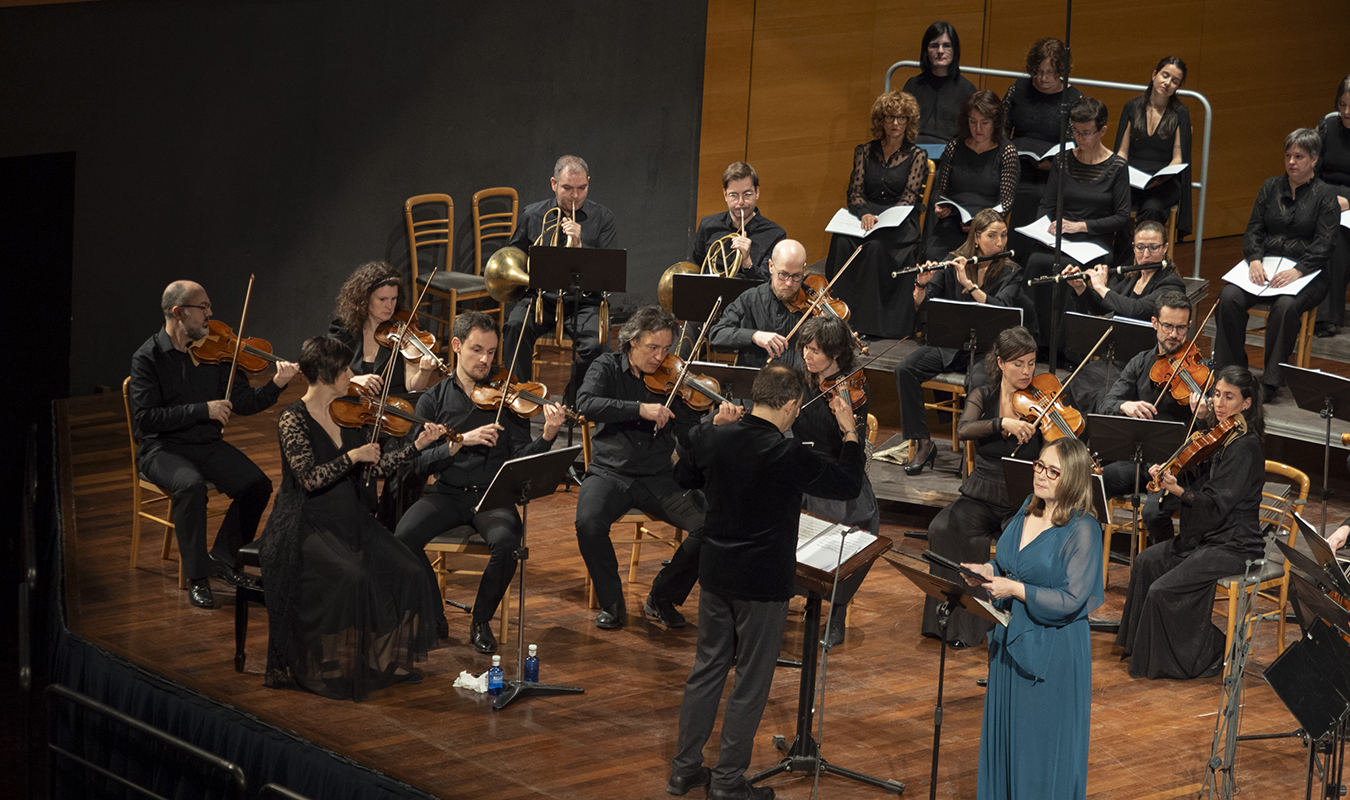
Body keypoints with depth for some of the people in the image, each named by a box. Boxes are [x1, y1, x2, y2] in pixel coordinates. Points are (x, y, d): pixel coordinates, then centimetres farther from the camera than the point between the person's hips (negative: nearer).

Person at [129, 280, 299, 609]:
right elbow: (145, 419, -18)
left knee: (258, 484, -17)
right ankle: (197, 577, -20)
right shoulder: (148, 358, -9)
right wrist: (203, 410, -21)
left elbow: (243, 403, 2)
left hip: (208, 445, 5)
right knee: (191, 485, -35)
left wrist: (277, 385, -16)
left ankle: (223, 557, 4)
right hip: (163, 449, -5)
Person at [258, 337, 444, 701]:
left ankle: (389, 658, 2)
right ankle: (329, 670, -14)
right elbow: (310, 478, -20)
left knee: (406, 572, -14)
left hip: (352, 521, 6)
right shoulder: (293, 419, -11)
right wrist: (352, 456, -26)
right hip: (307, 525, -6)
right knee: (350, 579, -30)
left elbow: (373, 467, 10)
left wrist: (418, 445, 3)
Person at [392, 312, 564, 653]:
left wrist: (548, 435, -23)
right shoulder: (434, 400, 5)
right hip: (446, 493, 1)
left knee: (506, 542, -33)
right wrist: (461, 441, -19)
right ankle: (434, 616, -3)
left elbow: (521, 460, -4)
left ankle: (481, 621, -7)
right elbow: (419, 464, -5)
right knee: (403, 539, -27)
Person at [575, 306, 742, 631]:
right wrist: (640, 409, -27)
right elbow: (586, 404, -18)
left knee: (709, 524, -21)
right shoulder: (609, 368, 2)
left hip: (659, 478, 2)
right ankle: (611, 603, -9)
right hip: (610, 473, -1)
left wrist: (717, 422, -25)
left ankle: (663, 598, 0)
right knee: (589, 523, -32)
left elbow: (691, 433, -4)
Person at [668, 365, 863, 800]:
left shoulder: (714, 439, -6)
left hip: (716, 574, 6)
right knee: (751, 683, 7)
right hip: (764, 584, -6)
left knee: (707, 667, 18)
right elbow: (849, 485, -10)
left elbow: (685, 477, 15)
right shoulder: (789, 456, -22)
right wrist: (850, 432, 2)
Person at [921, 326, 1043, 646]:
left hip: (1024, 500, -2)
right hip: (981, 496, 2)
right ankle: (958, 619, -16)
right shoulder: (984, 397, 4)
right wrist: (1002, 422, -33)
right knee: (945, 530, -27)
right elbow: (963, 430, -18)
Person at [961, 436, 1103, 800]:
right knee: (1004, 738, 15)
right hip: (1011, 641, 8)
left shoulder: (1083, 530, -17)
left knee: (1044, 746, 2)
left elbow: (1071, 600, -20)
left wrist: (1014, 589, -25)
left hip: (1053, 652, -8)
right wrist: (989, 572, -3)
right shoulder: (1029, 508, 6)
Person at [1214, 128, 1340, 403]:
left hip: (1307, 272, -4)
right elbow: (1253, 229, 11)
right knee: (1229, 297, -26)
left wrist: (1297, 271, -24)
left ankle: (1270, 382, -28)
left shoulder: (1325, 197, 0)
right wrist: (1255, 259, -10)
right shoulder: (1271, 188, 13)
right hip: (1266, 264, 4)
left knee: (1286, 306, -36)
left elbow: (1323, 246, -8)